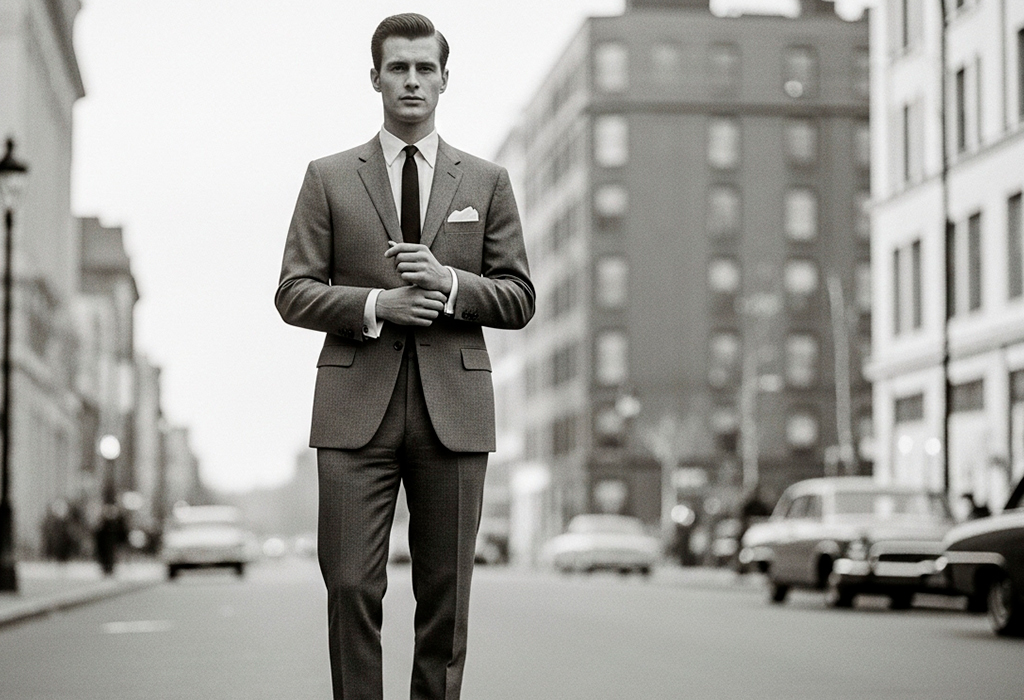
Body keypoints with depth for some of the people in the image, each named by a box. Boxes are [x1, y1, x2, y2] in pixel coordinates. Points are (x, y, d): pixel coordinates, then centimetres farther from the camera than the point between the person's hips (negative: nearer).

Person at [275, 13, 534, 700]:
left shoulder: (487, 182, 12)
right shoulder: (329, 178, 10)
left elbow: (519, 299, 9)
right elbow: (294, 293, 5)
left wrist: (447, 282, -9)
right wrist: (376, 304, -12)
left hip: (454, 408, 1)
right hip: (357, 409, -1)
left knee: (446, 595, 3)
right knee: (351, 587, -5)